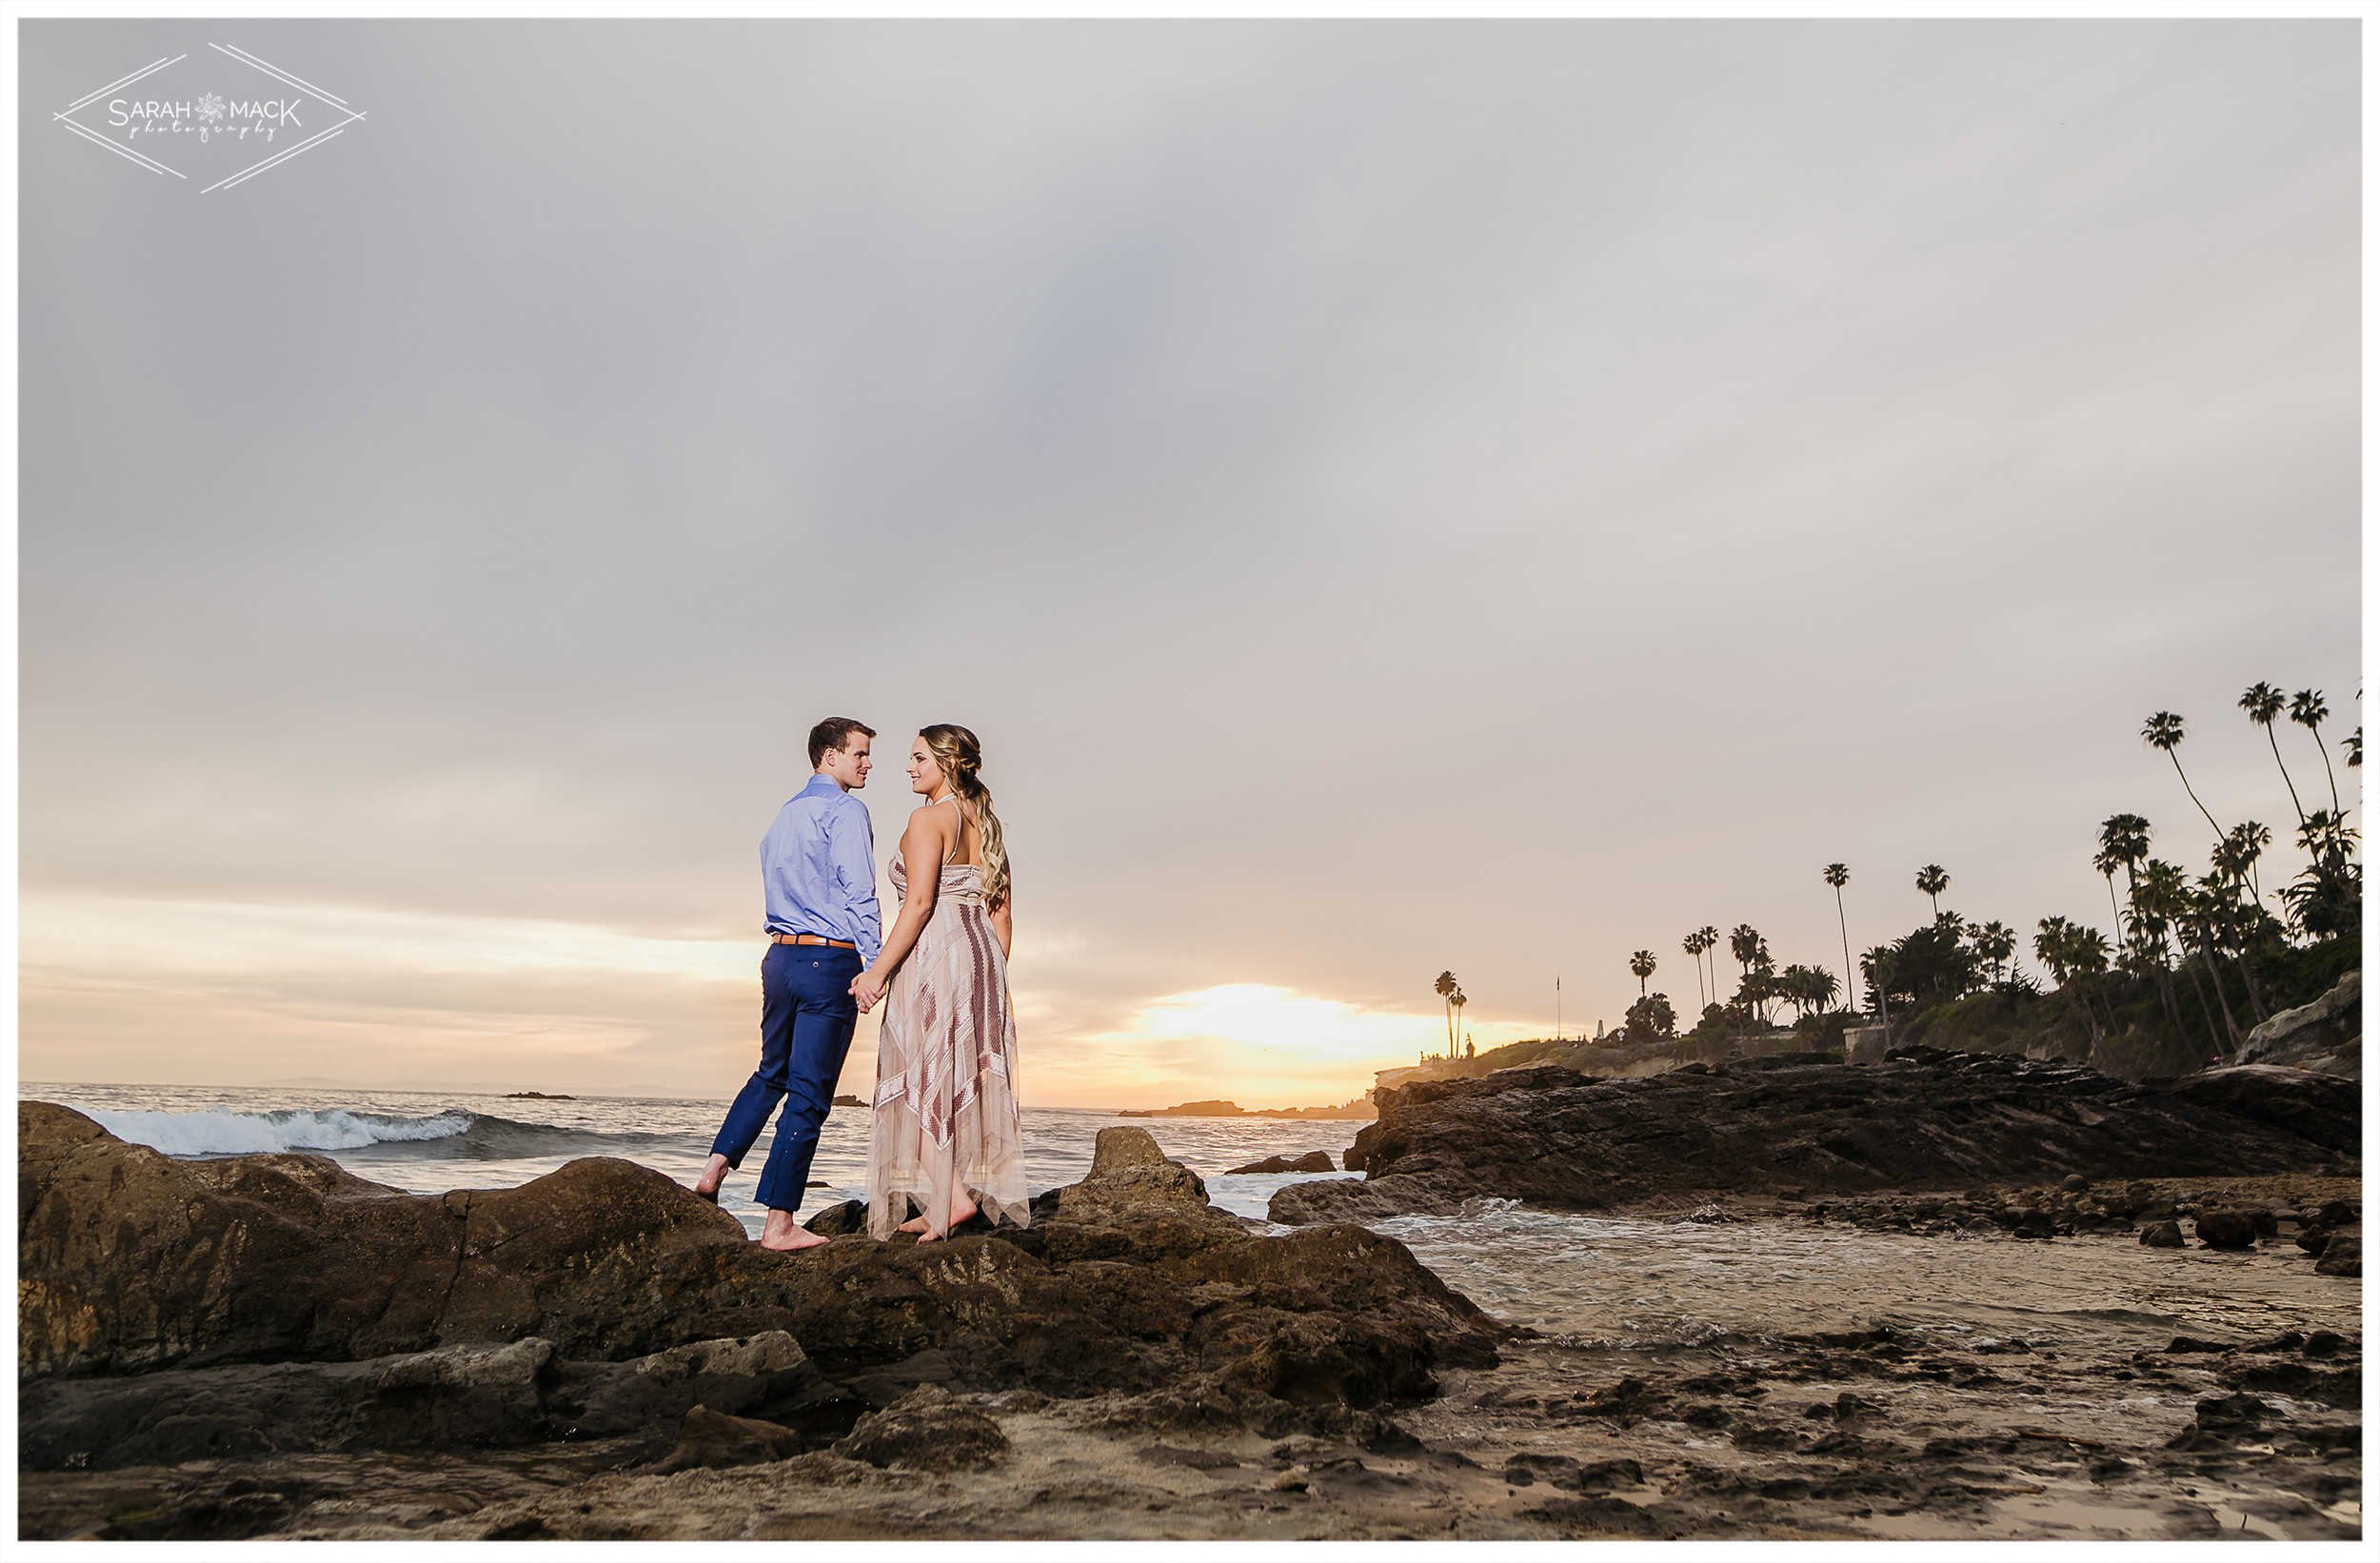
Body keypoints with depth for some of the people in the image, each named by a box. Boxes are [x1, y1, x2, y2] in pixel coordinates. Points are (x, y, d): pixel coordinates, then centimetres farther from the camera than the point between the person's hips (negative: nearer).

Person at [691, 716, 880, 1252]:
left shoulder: (785, 814, 18)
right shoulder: (844, 810, -9)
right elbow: (857, 893, -16)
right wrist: (876, 967, -16)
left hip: (780, 954, 8)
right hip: (829, 960, -8)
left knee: (772, 1072, 24)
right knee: (809, 1093, -2)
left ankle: (715, 1166, 16)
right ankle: (778, 1223, 2)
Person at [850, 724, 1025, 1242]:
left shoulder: (929, 817, -8)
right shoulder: (984, 824, 15)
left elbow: (920, 901, -19)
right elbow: (1002, 911, 14)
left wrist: (878, 970, -17)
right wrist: (992, 975, 19)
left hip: (935, 953, -8)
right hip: (982, 954, 8)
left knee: (927, 1078, 0)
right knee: (967, 1078, 13)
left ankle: (949, 1200, -2)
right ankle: (975, 1190, 17)